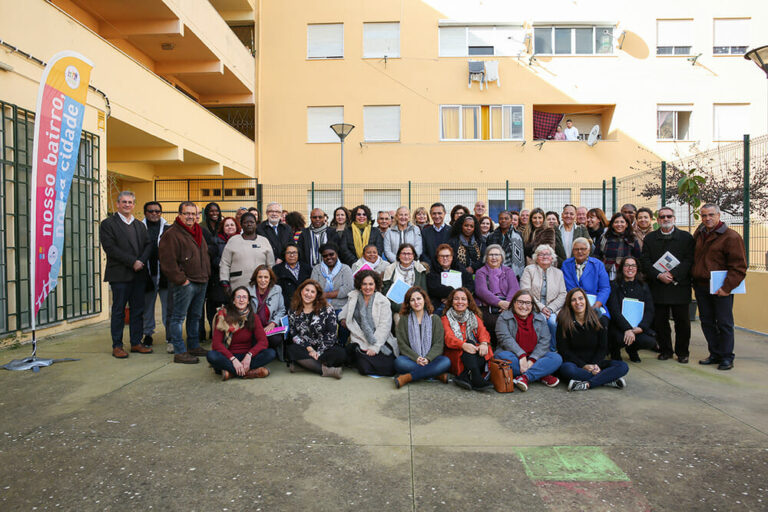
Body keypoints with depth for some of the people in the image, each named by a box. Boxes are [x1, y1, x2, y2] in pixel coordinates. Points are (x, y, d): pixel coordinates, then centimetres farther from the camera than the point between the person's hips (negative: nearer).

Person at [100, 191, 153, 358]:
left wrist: (142, 261, -10)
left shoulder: (140, 225, 17)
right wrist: (132, 262, -16)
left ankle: (136, 343, 18)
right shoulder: (108, 224, 0)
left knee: (138, 311, 9)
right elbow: (110, 248, -11)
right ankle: (117, 346, 10)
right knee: (118, 312, 1)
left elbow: (148, 245, 9)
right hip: (119, 275, -5)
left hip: (139, 274, 5)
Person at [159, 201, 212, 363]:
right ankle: (179, 352, 0)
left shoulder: (198, 233, 17)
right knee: (179, 317, -3)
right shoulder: (172, 234, -10)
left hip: (201, 282, 8)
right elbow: (168, 262, -17)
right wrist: (181, 280, -17)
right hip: (185, 283, -8)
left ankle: (194, 346, 27)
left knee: (195, 316, 16)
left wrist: (206, 275, 16)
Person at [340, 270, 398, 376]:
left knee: (388, 369, -19)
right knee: (365, 368, -23)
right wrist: (343, 319, 5)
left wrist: (374, 347, -14)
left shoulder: (383, 301, 1)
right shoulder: (353, 297, 10)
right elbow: (345, 313, 29)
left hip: (381, 342, 0)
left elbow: (384, 326, -6)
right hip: (361, 341, 0)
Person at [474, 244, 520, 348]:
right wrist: (499, 302, -18)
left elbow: (515, 288, 6)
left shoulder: (508, 271, 22)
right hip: (486, 309, -2)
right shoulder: (481, 272, 15)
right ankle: (494, 347, -12)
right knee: (496, 323, -31)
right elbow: (481, 291, -4)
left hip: (507, 308, 2)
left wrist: (508, 303, -16)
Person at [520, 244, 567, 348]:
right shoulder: (529, 269, 7)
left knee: (552, 320, -29)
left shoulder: (558, 272, 17)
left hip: (552, 309, 2)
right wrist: (541, 307, -13)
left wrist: (551, 308, -10)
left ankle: (553, 350, -9)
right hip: (534, 308, -2)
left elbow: (563, 295, 8)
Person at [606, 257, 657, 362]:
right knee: (623, 339, -35)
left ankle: (632, 350, 12)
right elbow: (614, 311, -11)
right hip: (618, 326, -3)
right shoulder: (615, 286, 0)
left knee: (650, 341, -26)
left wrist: (641, 327, -16)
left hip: (638, 327, 4)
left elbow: (649, 311, 3)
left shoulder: (643, 287, 11)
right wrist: (627, 329, -25)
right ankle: (615, 351, 5)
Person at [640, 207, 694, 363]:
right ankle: (665, 350, 20)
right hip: (658, 287, 1)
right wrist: (659, 275, -12)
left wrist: (673, 274, -15)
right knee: (659, 321, 5)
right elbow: (645, 261, 2)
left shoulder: (686, 237, 6)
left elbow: (689, 260, -4)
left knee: (682, 321, 4)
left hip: (680, 287, -1)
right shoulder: (649, 238, 9)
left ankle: (682, 352, 19)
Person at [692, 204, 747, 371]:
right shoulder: (698, 233, 10)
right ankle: (715, 354, 24)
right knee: (707, 321, 12)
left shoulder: (731, 237, -9)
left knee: (724, 323, 2)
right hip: (700, 286, 6)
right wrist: (693, 279, 10)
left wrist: (727, 287, -18)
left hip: (720, 288, -6)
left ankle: (726, 357, 13)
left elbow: (739, 267, -11)